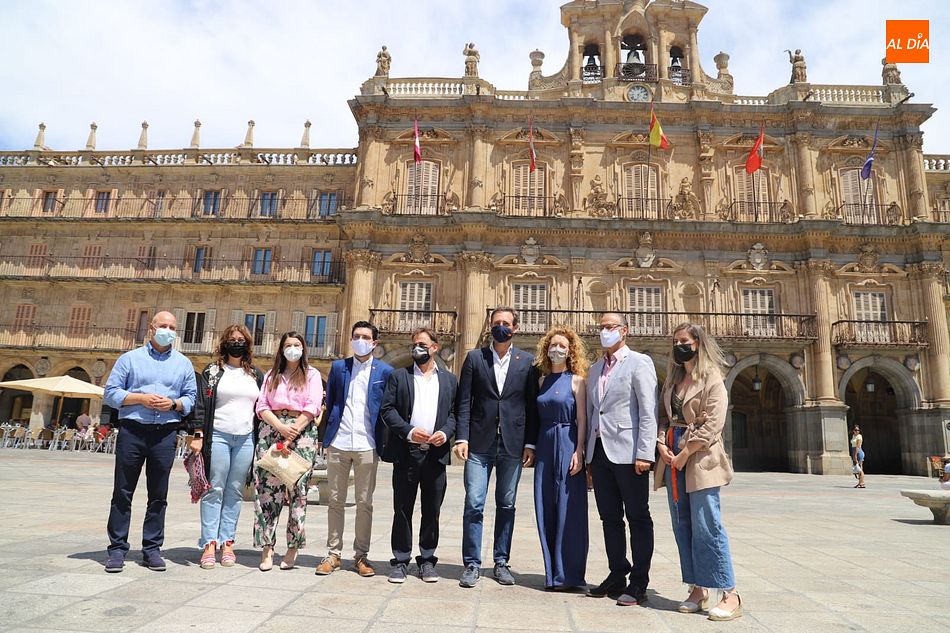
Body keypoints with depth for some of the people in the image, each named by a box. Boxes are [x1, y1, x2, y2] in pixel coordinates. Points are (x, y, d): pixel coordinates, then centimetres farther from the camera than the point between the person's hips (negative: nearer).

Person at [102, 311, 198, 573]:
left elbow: (191, 398, 10)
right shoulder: (130, 358, 10)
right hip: (132, 430, -1)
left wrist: (173, 404, -10)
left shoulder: (184, 364, 14)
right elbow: (110, 393, 3)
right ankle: (117, 549, 11)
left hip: (166, 433, 1)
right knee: (123, 492, 2)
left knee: (158, 495, 5)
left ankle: (152, 549, 14)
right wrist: (141, 398, -11)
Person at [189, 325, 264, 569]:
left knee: (235, 492, 6)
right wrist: (198, 435, -10)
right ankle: (209, 544, 2)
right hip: (217, 436, -2)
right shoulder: (212, 372, 5)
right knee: (214, 491, -2)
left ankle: (227, 542, 12)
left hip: (245, 439, 3)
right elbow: (201, 404, 0)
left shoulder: (256, 375, 13)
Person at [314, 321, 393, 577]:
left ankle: (361, 555, 16)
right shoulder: (338, 367, 10)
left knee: (364, 503, 5)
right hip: (338, 444, 2)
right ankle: (333, 554, 19)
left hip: (367, 446, -2)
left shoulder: (385, 371, 4)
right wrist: (326, 438, 6)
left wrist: (383, 443, -1)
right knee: (335, 501, 9)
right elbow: (329, 404, 12)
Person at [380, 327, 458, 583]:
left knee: (432, 512, 8)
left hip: (436, 454, 1)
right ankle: (401, 561, 16)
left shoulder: (449, 379, 13)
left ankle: (427, 560, 21)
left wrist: (445, 432, -10)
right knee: (402, 510, 5)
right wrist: (409, 431, -13)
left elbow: (454, 412, 9)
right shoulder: (399, 376, 8)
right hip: (406, 454, -1)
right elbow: (387, 410, 0)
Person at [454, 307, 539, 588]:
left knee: (506, 505, 10)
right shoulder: (474, 357, 5)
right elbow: (464, 402, 2)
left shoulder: (527, 361, 6)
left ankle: (501, 562, 22)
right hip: (480, 443, -1)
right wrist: (461, 438, -6)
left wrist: (530, 443, -1)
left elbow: (532, 405, 5)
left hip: (513, 445, 1)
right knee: (474, 504, -2)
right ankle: (472, 563, 11)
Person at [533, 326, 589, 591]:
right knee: (546, 510, 9)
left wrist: (578, 452, -14)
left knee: (568, 511, -1)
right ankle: (553, 572, 21)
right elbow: (539, 417, 12)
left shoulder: (577, 380, -3)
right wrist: (533, 448, 6)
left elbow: (582, 419, -7)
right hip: (545, 446, 5)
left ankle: (568, 575, 10)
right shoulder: (542, 380, 11)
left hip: (567, 445, -5)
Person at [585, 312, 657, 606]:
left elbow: (649, 412, -10)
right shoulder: (595, 369, 17)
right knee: (610, 518, 12)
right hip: (599, 452, 7)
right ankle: (617, 576, 23)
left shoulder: (639, 362, -2)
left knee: (638, 518, 4)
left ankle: (638, 584, 12)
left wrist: (644, 454, -16)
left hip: (627, 452, -6)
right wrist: (588, 455, 12)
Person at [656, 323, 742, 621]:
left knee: (706, 527, -9)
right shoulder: (673, 380, 16)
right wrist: (662, 445, -2)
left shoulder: (712, 378, -5)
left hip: (700, 459, -7)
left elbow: (712, 424, -13)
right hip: (673, 458, 7)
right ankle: (697, 590, 17)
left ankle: (730, 595, 0)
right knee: (683, 527, 8)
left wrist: (684, 454, -14)